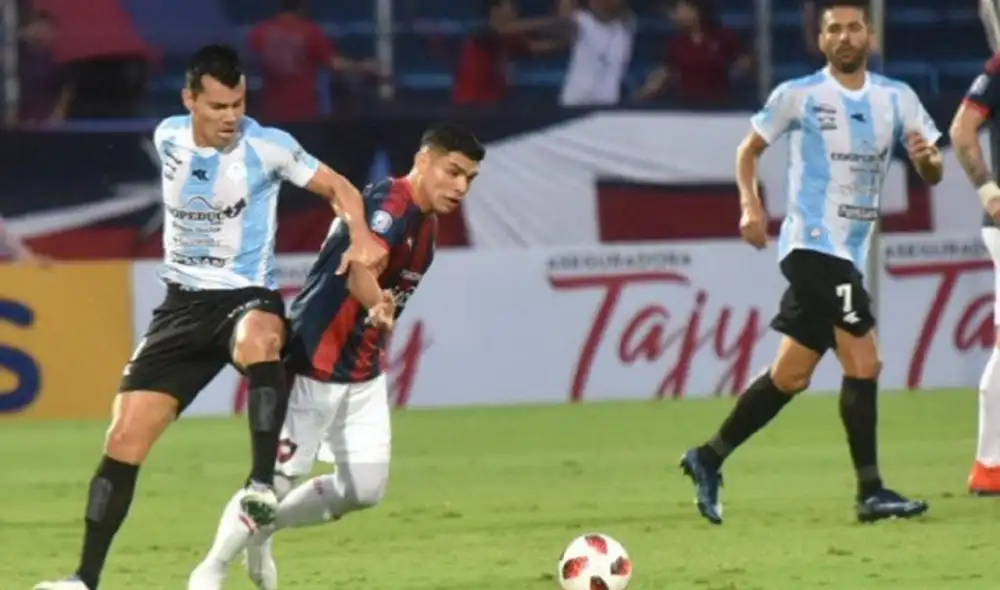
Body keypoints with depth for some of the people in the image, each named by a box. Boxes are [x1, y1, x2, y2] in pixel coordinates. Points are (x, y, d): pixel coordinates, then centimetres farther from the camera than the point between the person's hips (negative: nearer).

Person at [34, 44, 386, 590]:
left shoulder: (268, 147, -10)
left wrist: (360, 235, -19)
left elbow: (336, 187, 0)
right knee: (124, 439, -3)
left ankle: (262, 483, -41)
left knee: (258, 340, -44)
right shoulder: (168, 139, 1)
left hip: (248, 295, -4)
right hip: (183, 300, 4)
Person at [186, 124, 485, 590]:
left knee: (365, 489, 4)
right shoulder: (390, 203, -21)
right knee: (280, 480, -6)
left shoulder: (426, 223, 8)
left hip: (363, 375, 9)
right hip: (315, 365, -9)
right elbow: (359, 268, -39)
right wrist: (379, 306, -58)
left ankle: (261, 533, 25)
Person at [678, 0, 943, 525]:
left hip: (851, 252, 6)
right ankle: (871, 491, -11)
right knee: (863, 363, -15)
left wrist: (927, 158, -15)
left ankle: (709, 459, 21)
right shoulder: (798, 96, -2)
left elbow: (932, 174, 8)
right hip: (813, 243, -6)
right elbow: (750, 149, 9)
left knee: (791, 375, 9)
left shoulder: (896, 99, 9)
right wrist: (750, 204, -7)